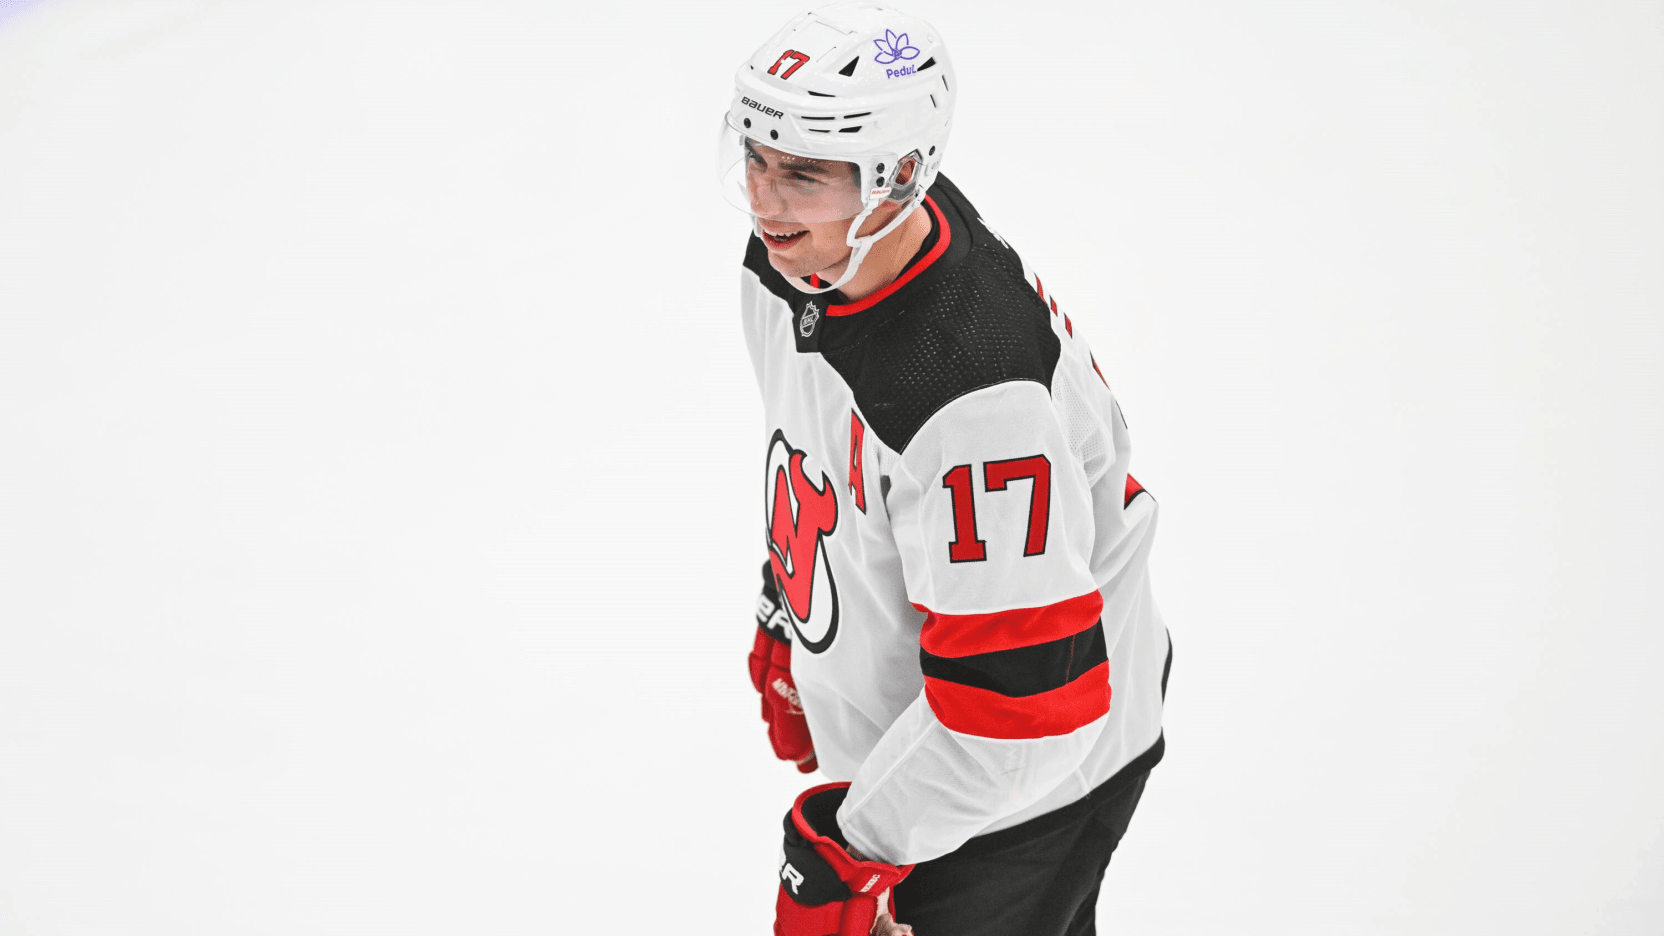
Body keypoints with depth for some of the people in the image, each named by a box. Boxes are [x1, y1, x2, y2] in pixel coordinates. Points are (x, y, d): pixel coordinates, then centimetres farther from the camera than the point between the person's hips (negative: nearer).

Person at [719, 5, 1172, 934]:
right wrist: (788, 631, 19)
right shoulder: (794, 258, -11)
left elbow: (1012, 691, -35)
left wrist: (850, 855, -25)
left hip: (1029, 769, -8)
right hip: (907, 721, 9)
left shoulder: (975, 394, -39)